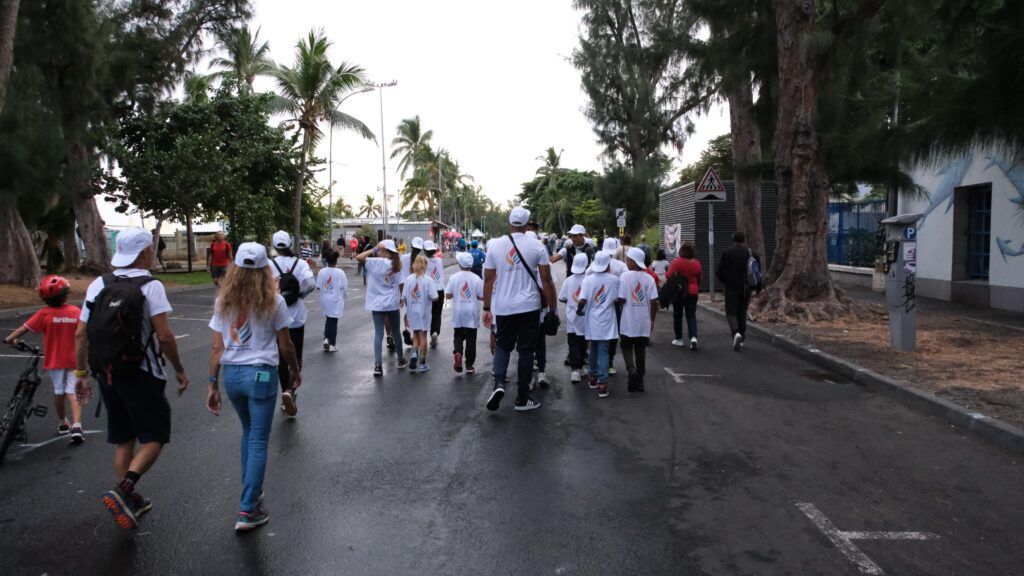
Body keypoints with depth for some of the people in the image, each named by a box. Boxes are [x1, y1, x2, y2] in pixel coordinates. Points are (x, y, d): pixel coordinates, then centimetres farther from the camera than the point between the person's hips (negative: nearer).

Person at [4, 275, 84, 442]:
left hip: (54, 360, 1)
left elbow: (24, 328, -6)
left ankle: (62, 423, 32)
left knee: (59, 391, 17)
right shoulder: (76, 311, -11)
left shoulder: (44, 314, -11)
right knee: (73, 392, 2)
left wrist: (9, 338, 10)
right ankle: (76, 426, -13)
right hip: (73, 359, -1)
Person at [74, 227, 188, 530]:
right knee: (154, 437, 5)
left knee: (123, 439, 18)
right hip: (141, 375, -6)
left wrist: (81, 373, 14)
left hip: (107, 374, 6)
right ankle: (123, 491, -13)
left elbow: (80, 334, 5)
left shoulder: (98, 285, 5)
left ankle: (130, 501, 26)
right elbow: (164, 337, -17)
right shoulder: (151, 286, -11)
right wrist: (179, 369, -5)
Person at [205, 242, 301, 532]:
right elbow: (285, 346, -3)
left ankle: (251, 491, 34)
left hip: (231, 374, 4)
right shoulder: (273, 302, -7)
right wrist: (296, 372, 12)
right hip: (261, 374, -4)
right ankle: (248, 510, 4)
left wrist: (212, 384, 7)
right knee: (258, 442, 3)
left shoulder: (223, 301, 2)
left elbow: (217, 348, 1)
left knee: (248, 432, 24)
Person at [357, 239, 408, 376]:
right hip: (393, 303, 3)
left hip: (378, 303, -3)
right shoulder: (397, 264, -1)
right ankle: (401, 360, 29)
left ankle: (377, 365, -9)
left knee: (378, 333, -1)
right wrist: (401, 297, 17)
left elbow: (359, 257, -18)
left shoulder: (377, 262, -12)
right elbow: (400, 284, 3)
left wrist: (373, 250, -8)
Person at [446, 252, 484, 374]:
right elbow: (482, 297, -6)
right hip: (472, 313, -1)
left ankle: (458, 353, -14)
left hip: (458, 313, 1)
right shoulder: (476, 279, -8)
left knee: (458, 336, 15)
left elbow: (448, 295, -4)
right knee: (471, 338, 8)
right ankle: (469, 365, 11)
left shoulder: (453, 278, -6)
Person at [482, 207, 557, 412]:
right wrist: (553, 308, 5)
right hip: (529, 307, -1)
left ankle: (499, 384, -7)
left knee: (503, 346, 17)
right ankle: (522, 399, 13)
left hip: (503, 308, 2)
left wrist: (487, 308, 10)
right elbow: (546, 281, -4)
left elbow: (488, 280, 2)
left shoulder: (495, 245, 0)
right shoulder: (536, 247, -4)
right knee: (526, 350, 8)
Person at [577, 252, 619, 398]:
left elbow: (582, 300, -13)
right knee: (603, 352, -2)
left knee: (594, 349, 20)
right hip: (606, 322, -2)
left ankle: (593, 378, 32)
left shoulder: (588, 279, -7)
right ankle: (602, 385, -8)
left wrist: (579, 311, 5)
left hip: (592, 321, 2)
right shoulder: (614, 279, -7)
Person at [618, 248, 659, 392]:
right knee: (641, 349, 12)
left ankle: (631, 370, -12)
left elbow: (621, 299, -13)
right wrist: (652, 319, 8)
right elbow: (654, 301, -3)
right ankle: (639, 381, 16)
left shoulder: (625, 276, -11)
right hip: (644, 322, 3)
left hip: (628, 321, -3)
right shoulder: (649, 278, -2)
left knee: (627, 347, 13)